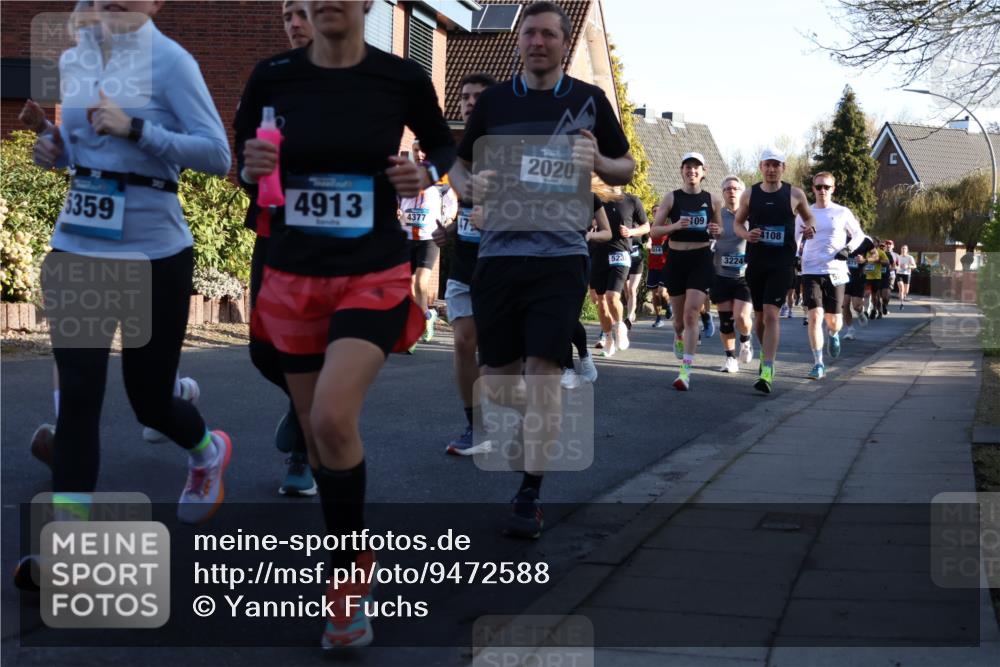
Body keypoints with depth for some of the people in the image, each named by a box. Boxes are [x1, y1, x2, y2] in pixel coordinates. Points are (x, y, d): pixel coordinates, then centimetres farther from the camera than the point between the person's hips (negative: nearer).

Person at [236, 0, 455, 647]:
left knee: (332, 419, -24)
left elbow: (444, 145, 12)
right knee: (317, 435, 11)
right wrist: (251, 167, -11)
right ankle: (354, 569, 35)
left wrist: (426, 173, -10)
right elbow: (241, 160, 12)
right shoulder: (272, 76, -2)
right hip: (293, 278, 3)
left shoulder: (403, 78, -6)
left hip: (374, 276, -3)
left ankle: (348, 572, -1)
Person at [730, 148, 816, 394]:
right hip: (756, 262, 3)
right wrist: (746, 234, -7)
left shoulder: (795, 195, 0)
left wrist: (810, 227, -7)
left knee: (771, 313, -16)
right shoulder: (749, 195, 4)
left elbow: (809, 217, 16)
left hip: (783, 263, -3)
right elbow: (737, 222, 15)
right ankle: (766, 352, 41)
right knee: (759, 315, 12)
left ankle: (767, 372, -20)